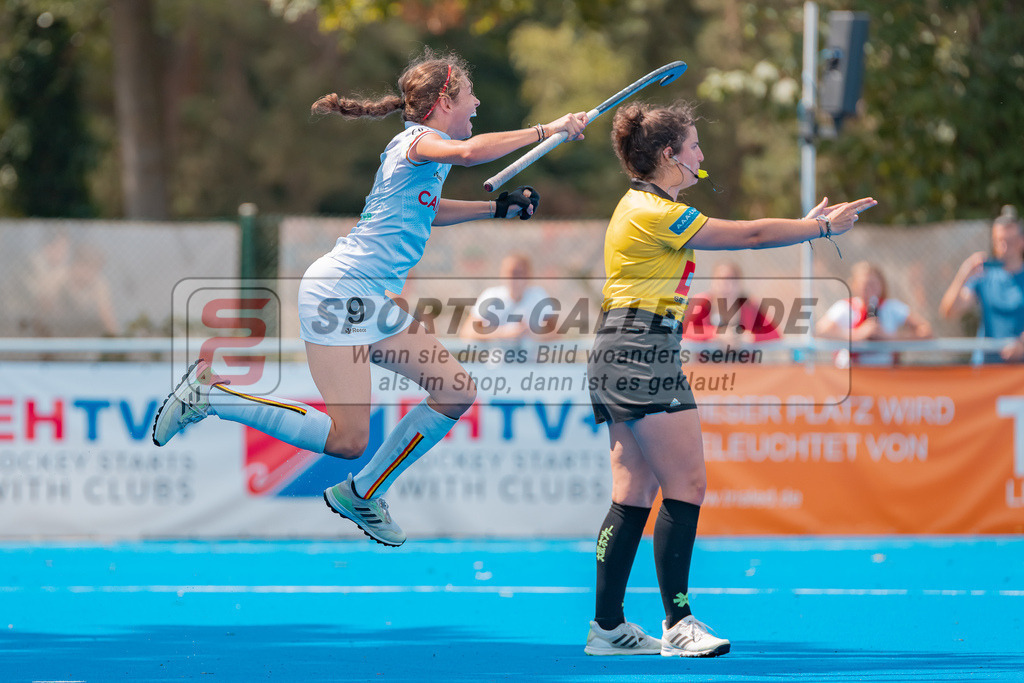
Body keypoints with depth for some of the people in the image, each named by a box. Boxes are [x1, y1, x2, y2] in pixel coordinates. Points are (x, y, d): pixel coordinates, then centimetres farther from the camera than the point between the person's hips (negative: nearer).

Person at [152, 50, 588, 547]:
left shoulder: (423, 145, 17)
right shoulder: (419, 141, -12)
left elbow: (425, 211, 38)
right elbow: (467, 152, -36)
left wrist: (497, 207, 30)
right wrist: (546, 130, -29)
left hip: (371, 301, 11)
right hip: (339, 290, -11)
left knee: (456, 392, 7)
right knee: (347, 440, -14)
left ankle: (362, 494, 17)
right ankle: (210, 393, -2)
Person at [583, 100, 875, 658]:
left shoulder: (644, 206, 18)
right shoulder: (654, 212, -14)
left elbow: (735, 236, 24)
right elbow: (748, 235, -12)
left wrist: (805, 224, 21)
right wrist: (822, 227, -4)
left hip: (620, 357, 11)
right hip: (643, 353, -11)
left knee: (634, 493, 9)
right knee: (686, 486, -9)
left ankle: (608, 626, 8)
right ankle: (678, 623, -9)